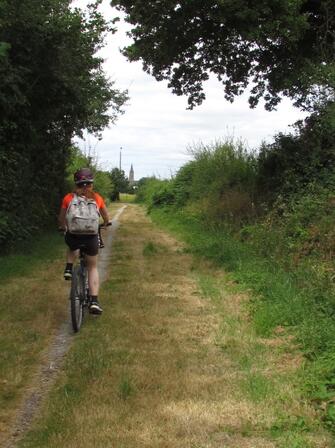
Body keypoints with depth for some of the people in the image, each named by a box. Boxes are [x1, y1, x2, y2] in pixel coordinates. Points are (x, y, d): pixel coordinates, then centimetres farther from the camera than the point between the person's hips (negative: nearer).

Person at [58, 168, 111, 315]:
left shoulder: (68, 198, 5)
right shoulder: (96, 198, 7)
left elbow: (61, 219, 14)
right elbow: (106, 218, 21)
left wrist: (64, 228, 36)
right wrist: (106, 223, 44)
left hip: (73, 236, 1)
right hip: (91, 237, 0)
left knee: (72, 247, 39)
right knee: (93, 268, 16)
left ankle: (68, 269, 18)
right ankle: (94, 301, 5)